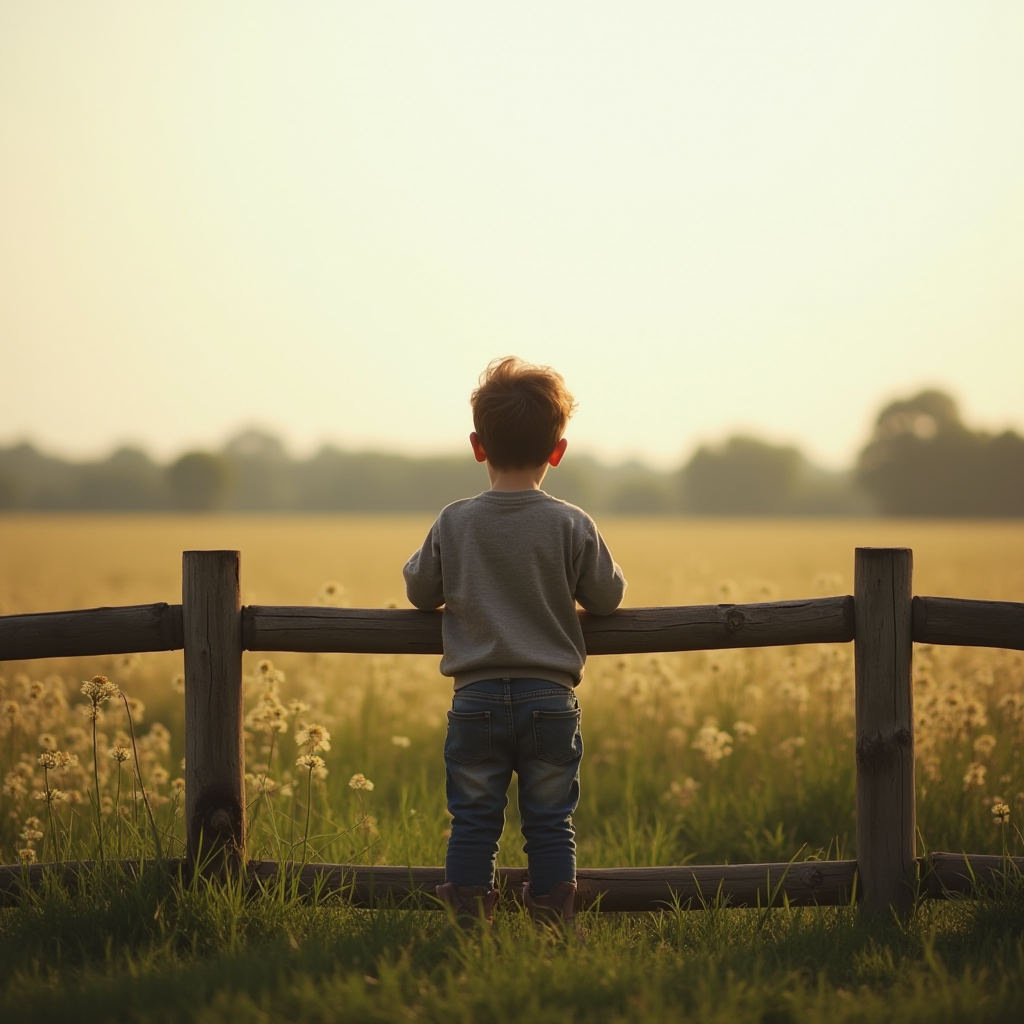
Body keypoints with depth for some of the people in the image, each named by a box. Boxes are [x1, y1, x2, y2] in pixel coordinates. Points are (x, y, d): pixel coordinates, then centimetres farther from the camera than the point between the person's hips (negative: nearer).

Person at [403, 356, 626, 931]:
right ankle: (555, 925, 9)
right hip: (550, 698, 0)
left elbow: (421, 593, 8)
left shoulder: (453, 524, -3)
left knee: (473, 821, 7)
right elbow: (609, 597, 2)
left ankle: (469, 926, 8)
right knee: (550, 822, 7)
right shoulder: (573, 526, -6)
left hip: (476, 699, 1)